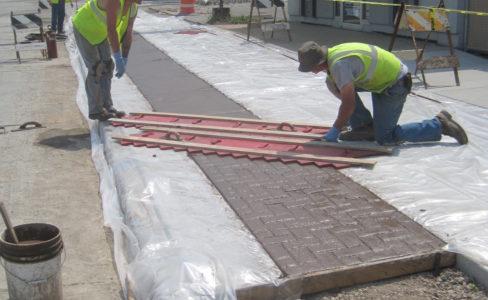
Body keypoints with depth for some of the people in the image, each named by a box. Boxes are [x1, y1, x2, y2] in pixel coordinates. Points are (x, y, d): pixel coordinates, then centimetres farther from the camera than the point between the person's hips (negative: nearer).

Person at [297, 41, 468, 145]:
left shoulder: (339, 64, -27)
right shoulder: (331, 54, 4)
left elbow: (349, 103, -27)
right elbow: (345, 93, 17)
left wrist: (336, 130, -17)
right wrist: (344, 118, 21)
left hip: (396, 84, -10)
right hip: (382, 77, 10)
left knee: (384, 138, -5)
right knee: (331, 82, 4)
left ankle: (439, 125, 2)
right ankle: (364, 128, 8)